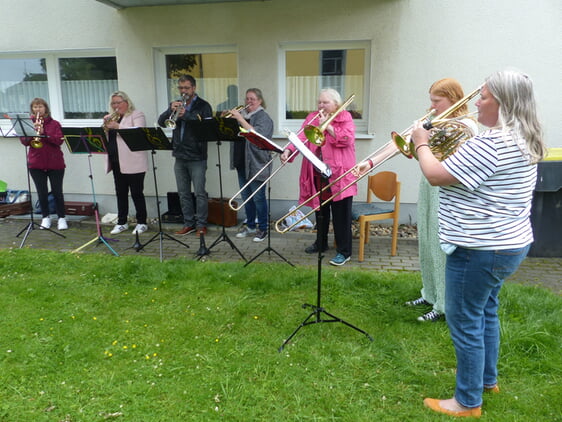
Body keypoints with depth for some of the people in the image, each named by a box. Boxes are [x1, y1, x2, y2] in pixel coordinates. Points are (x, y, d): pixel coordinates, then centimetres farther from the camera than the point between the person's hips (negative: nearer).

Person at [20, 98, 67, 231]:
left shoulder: (54, 123, 3)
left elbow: (59, 140, -9)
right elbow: (24, 141, -1)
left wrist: (43, 133, -20)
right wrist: (32, 130, -16)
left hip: (55, 163, -2)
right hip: (36, 164, 2)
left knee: (57, 192, 1)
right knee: (42, 192, 6)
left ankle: (62, 218, 10)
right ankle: (46, 217, 19)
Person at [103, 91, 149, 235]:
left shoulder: (136, 115, 0)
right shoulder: (111, 118, 19)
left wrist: (118, 126, -23)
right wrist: (105, 124, -1)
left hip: (133, 162, -6)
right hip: (116, 162, 6)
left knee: (137, 193, -1)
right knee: (120, 193, 11)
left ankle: (141, 223, 8)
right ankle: (122, 222, 19)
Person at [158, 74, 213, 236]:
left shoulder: (203, 106, -1)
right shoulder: (176, 104, 14)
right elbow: (161, 122, 4)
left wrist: (185, 115, -23)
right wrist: (170, 110, -14)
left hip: (197, 157, -5)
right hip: (179, 156, 6)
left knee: (200, 193, -2)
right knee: (183, 193, 10)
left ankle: (201, 224, 7)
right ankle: (188, 223, 20)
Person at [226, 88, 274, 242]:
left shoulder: (263, 117, -6)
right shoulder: (242, 114, 14)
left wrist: (240, 119, -25)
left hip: (257, 164, -7)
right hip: (241, 163, 7)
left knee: (258, 197, -1)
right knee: (246, 196, 14)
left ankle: (262, 229, 11)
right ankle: (250, 226, 26)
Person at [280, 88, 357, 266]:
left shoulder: (345, 118, 0)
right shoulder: (312, 118, 10)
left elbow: (346, 139, -17)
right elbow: (301, 137, -4)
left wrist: (327, 125, -15)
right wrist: (288, 151, -22)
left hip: (338, 174, -5)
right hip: (317, 175, 5)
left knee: (340, 214, -3)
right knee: (320, 210, 18)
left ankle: (344, 252, 6)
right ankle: (321, 243, 35)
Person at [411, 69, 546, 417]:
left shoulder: (492, 143, -24)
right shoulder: (522, 140, 9)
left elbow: (437, 176, -22)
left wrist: (422, 144, -6)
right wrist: (458, 144, 9)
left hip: (480, 249, -11)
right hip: (509, 244, 11)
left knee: (465, 323, 3)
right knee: (486, 312, 25)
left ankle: (468, 402, 19)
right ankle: (488, 378, 43)